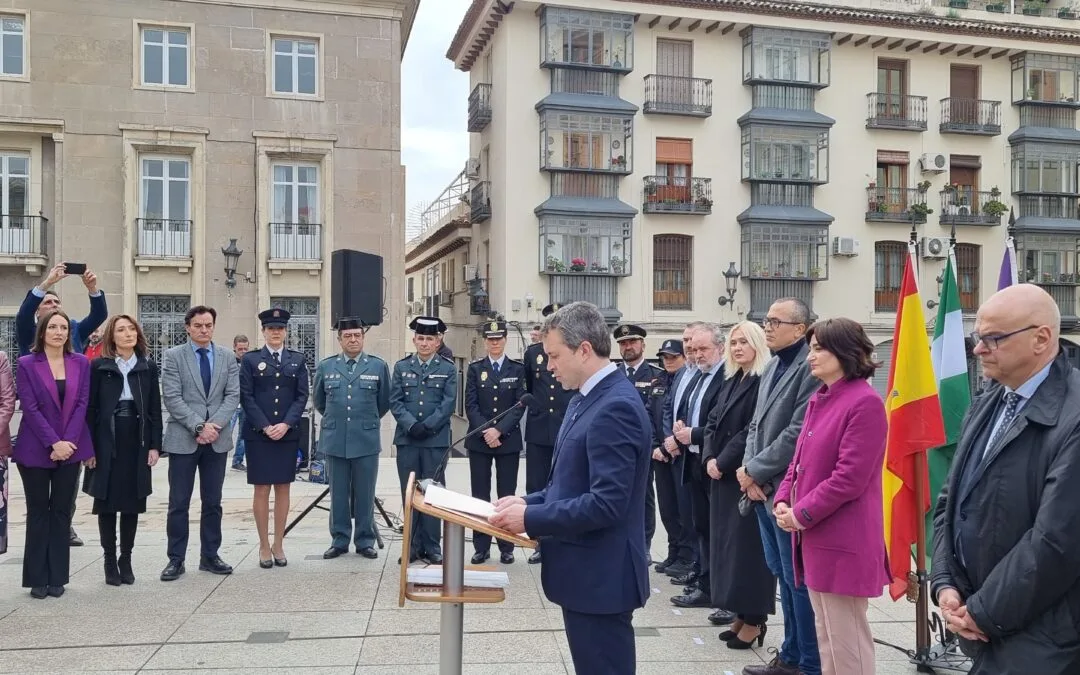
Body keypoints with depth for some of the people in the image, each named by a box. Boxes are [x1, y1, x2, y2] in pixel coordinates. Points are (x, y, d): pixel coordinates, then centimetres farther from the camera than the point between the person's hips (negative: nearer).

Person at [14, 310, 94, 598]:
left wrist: (68, 441, -11)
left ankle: (57, 577, 15)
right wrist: (53, 443, -16)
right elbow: (30, 408, -9)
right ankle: (37, 578, 15)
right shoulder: (27, 364, -3)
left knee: (62, 511, 7)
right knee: (38, 511, 6)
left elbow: (82, 404, 0)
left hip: (70, 448, 2)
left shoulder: (80, 363, 5)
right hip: (36, 449, -2)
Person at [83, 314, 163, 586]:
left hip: (137, 442, 2)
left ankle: (126, 559, 16)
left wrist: (155, 445, -2)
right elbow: (90, 408, -2)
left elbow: (155, 409, 4)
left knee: (133, 502, 6)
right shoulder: (99, 366, 1)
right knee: (106, 501, 3)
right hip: (106, 442, -1)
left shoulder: (148, 367, 5)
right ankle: (110, 560, 14)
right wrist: (89, 447, -7)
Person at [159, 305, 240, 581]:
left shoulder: (227, 357, 8)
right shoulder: (173, 356, -1)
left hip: (218, 439, 3)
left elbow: (233, 396, 2)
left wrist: (214, 425, -12)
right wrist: (198, 426, -16)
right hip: (183, 439, -3)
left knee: (213, 502, 9)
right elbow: (172, 398, -8)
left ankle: (209, 556, 19)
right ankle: (176, 559, 12)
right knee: (179, 503, 3)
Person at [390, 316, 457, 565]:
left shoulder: (448, 369, 5)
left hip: (436, 440, -2)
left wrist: (426, 426, -14)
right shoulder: (401, 367, 10)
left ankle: (432, 547, 10)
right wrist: (411, 425, -12)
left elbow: (448, 403, -4)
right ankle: (413, 545, 14)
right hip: (406, 439, 2)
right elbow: (395, 401, 3)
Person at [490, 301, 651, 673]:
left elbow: (607, 503, -27)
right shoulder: (586, 400, 11)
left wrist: (530, 518, -20)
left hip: (600, 576, -10)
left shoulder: (615, 407, -22)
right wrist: (528, 501, 3)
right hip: (585, 571, 10)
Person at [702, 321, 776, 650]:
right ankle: (741, 614, 22)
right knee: (727, 541, 12)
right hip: (722, 474, 9)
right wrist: (709, 458, -4)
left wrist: (723, 462, -15)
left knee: (747, 543, -2)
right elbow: (712, 423, 11)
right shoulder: (730, 382, 14)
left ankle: (754, 620, 10)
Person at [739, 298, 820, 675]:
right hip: (762, 489, 9)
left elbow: (797, 435, -21)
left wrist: (754, 472, -13)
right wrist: (748, 471, 0)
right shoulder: (772, 365, 13)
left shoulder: (811, 368, -16)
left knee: (798, 580, 1)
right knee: (783, 576, 18)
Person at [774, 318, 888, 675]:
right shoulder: (819, 399, 12)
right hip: (816, 537, 9)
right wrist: (783, 499, 0)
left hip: (843, 540, -9)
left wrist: (801, 514, -15)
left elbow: (849, 478, -21)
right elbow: (801, 459, 17)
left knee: (846, 640, 2)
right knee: (826, 635, 19)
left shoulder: (865, 403, -16)